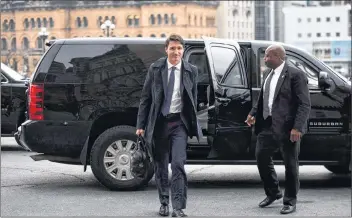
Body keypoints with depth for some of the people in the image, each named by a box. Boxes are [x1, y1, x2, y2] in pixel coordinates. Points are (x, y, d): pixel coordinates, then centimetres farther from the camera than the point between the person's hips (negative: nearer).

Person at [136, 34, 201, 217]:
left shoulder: (191, 71, 1)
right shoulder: (155, 69, -1)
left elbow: (193, 99, 8)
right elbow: (145, 98, 1)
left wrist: (193, 123, 7)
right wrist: (141, 124, -2)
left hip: (179, 122, -1)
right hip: (158, 122, 1)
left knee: (178, 164, -12)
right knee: (160, 166, 10)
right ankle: (164, 203, 26)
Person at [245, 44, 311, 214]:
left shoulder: (295, 75, -12)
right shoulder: (267, 74, 12)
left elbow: (304, 104, -15)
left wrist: (297, 127, -22)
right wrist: (253, 113, 7)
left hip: (287, 128, -7)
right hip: (267, 125, 7)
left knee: (290, 164, 3)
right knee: (261, 157, 9)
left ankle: (290, 201, 16)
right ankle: (272, 193, 28)